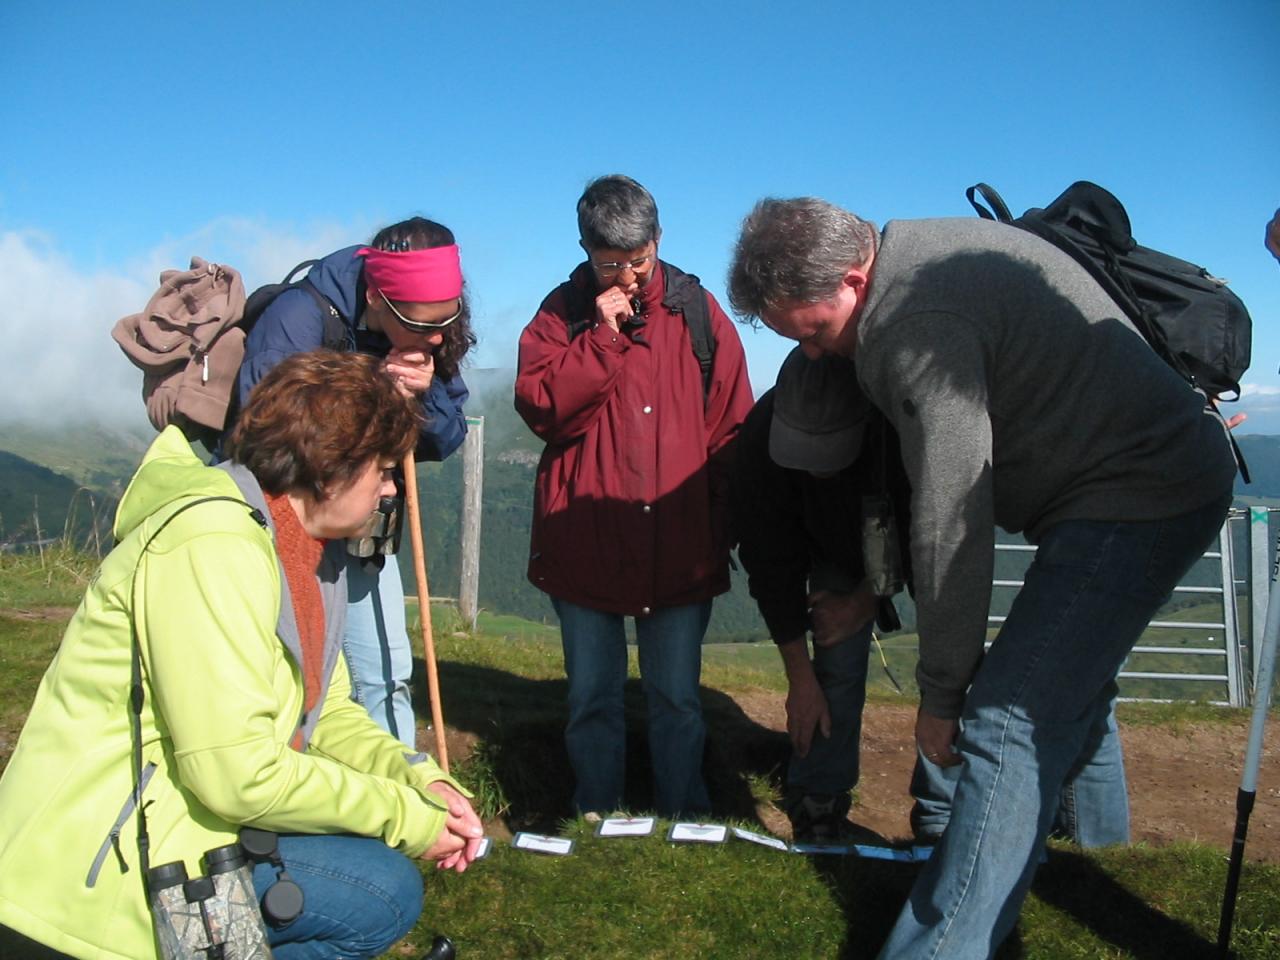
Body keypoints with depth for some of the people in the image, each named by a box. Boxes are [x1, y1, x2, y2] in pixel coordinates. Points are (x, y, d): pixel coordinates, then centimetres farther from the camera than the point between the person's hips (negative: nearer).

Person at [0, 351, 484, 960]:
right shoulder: (212, 546, -23)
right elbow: (241, 774, -27)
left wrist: (421, 782, -7)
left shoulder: (308, 546, 7)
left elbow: (330, 712, 10)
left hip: (177, 818, 10)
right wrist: (406, 816, -18)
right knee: (387, 893, -19)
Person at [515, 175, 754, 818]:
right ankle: (596, 821, 28)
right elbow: (539, 406, -10)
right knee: (593, 698, 12)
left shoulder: (698, 311, 5)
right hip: (585, 542, 0)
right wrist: (604, 335, -13)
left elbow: (731, 427, 7)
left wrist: (727, 524, 2)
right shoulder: (564, 312, 4)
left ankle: (685, 825, 26)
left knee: (677, 699, 9)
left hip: (681, 545, 0)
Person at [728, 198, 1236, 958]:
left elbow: (951, 518, -25)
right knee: (1069, 674, 27)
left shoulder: (920, 320, -26)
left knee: (1008, 720, -16)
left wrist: (941, 691, -16)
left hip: (1136, 495, -11)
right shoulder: (920, 257, 5)